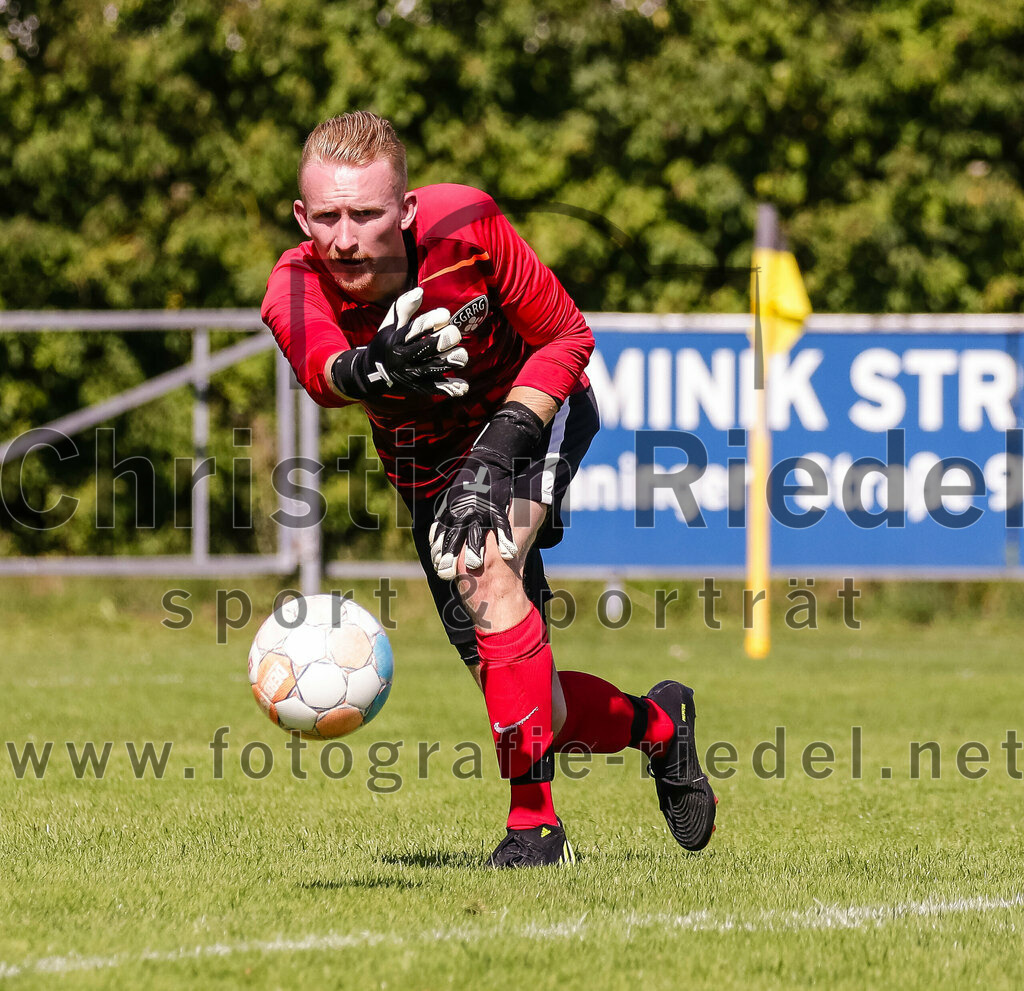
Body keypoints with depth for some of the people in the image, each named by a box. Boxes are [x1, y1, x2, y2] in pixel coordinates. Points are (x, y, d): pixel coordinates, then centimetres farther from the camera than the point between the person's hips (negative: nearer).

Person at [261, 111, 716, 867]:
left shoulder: (465, 225, -30)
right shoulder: (295, 291, -27)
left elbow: (567, 337, -17)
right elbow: (321, 370, -51)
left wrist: (505, 440, -30)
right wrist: (369, 371, -74)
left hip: (532, 414, -4)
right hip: (428, 470, 4)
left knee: (486, 566, -33)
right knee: (513, 690, 2)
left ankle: (534, 822, -29)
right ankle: (657, 725, 36)